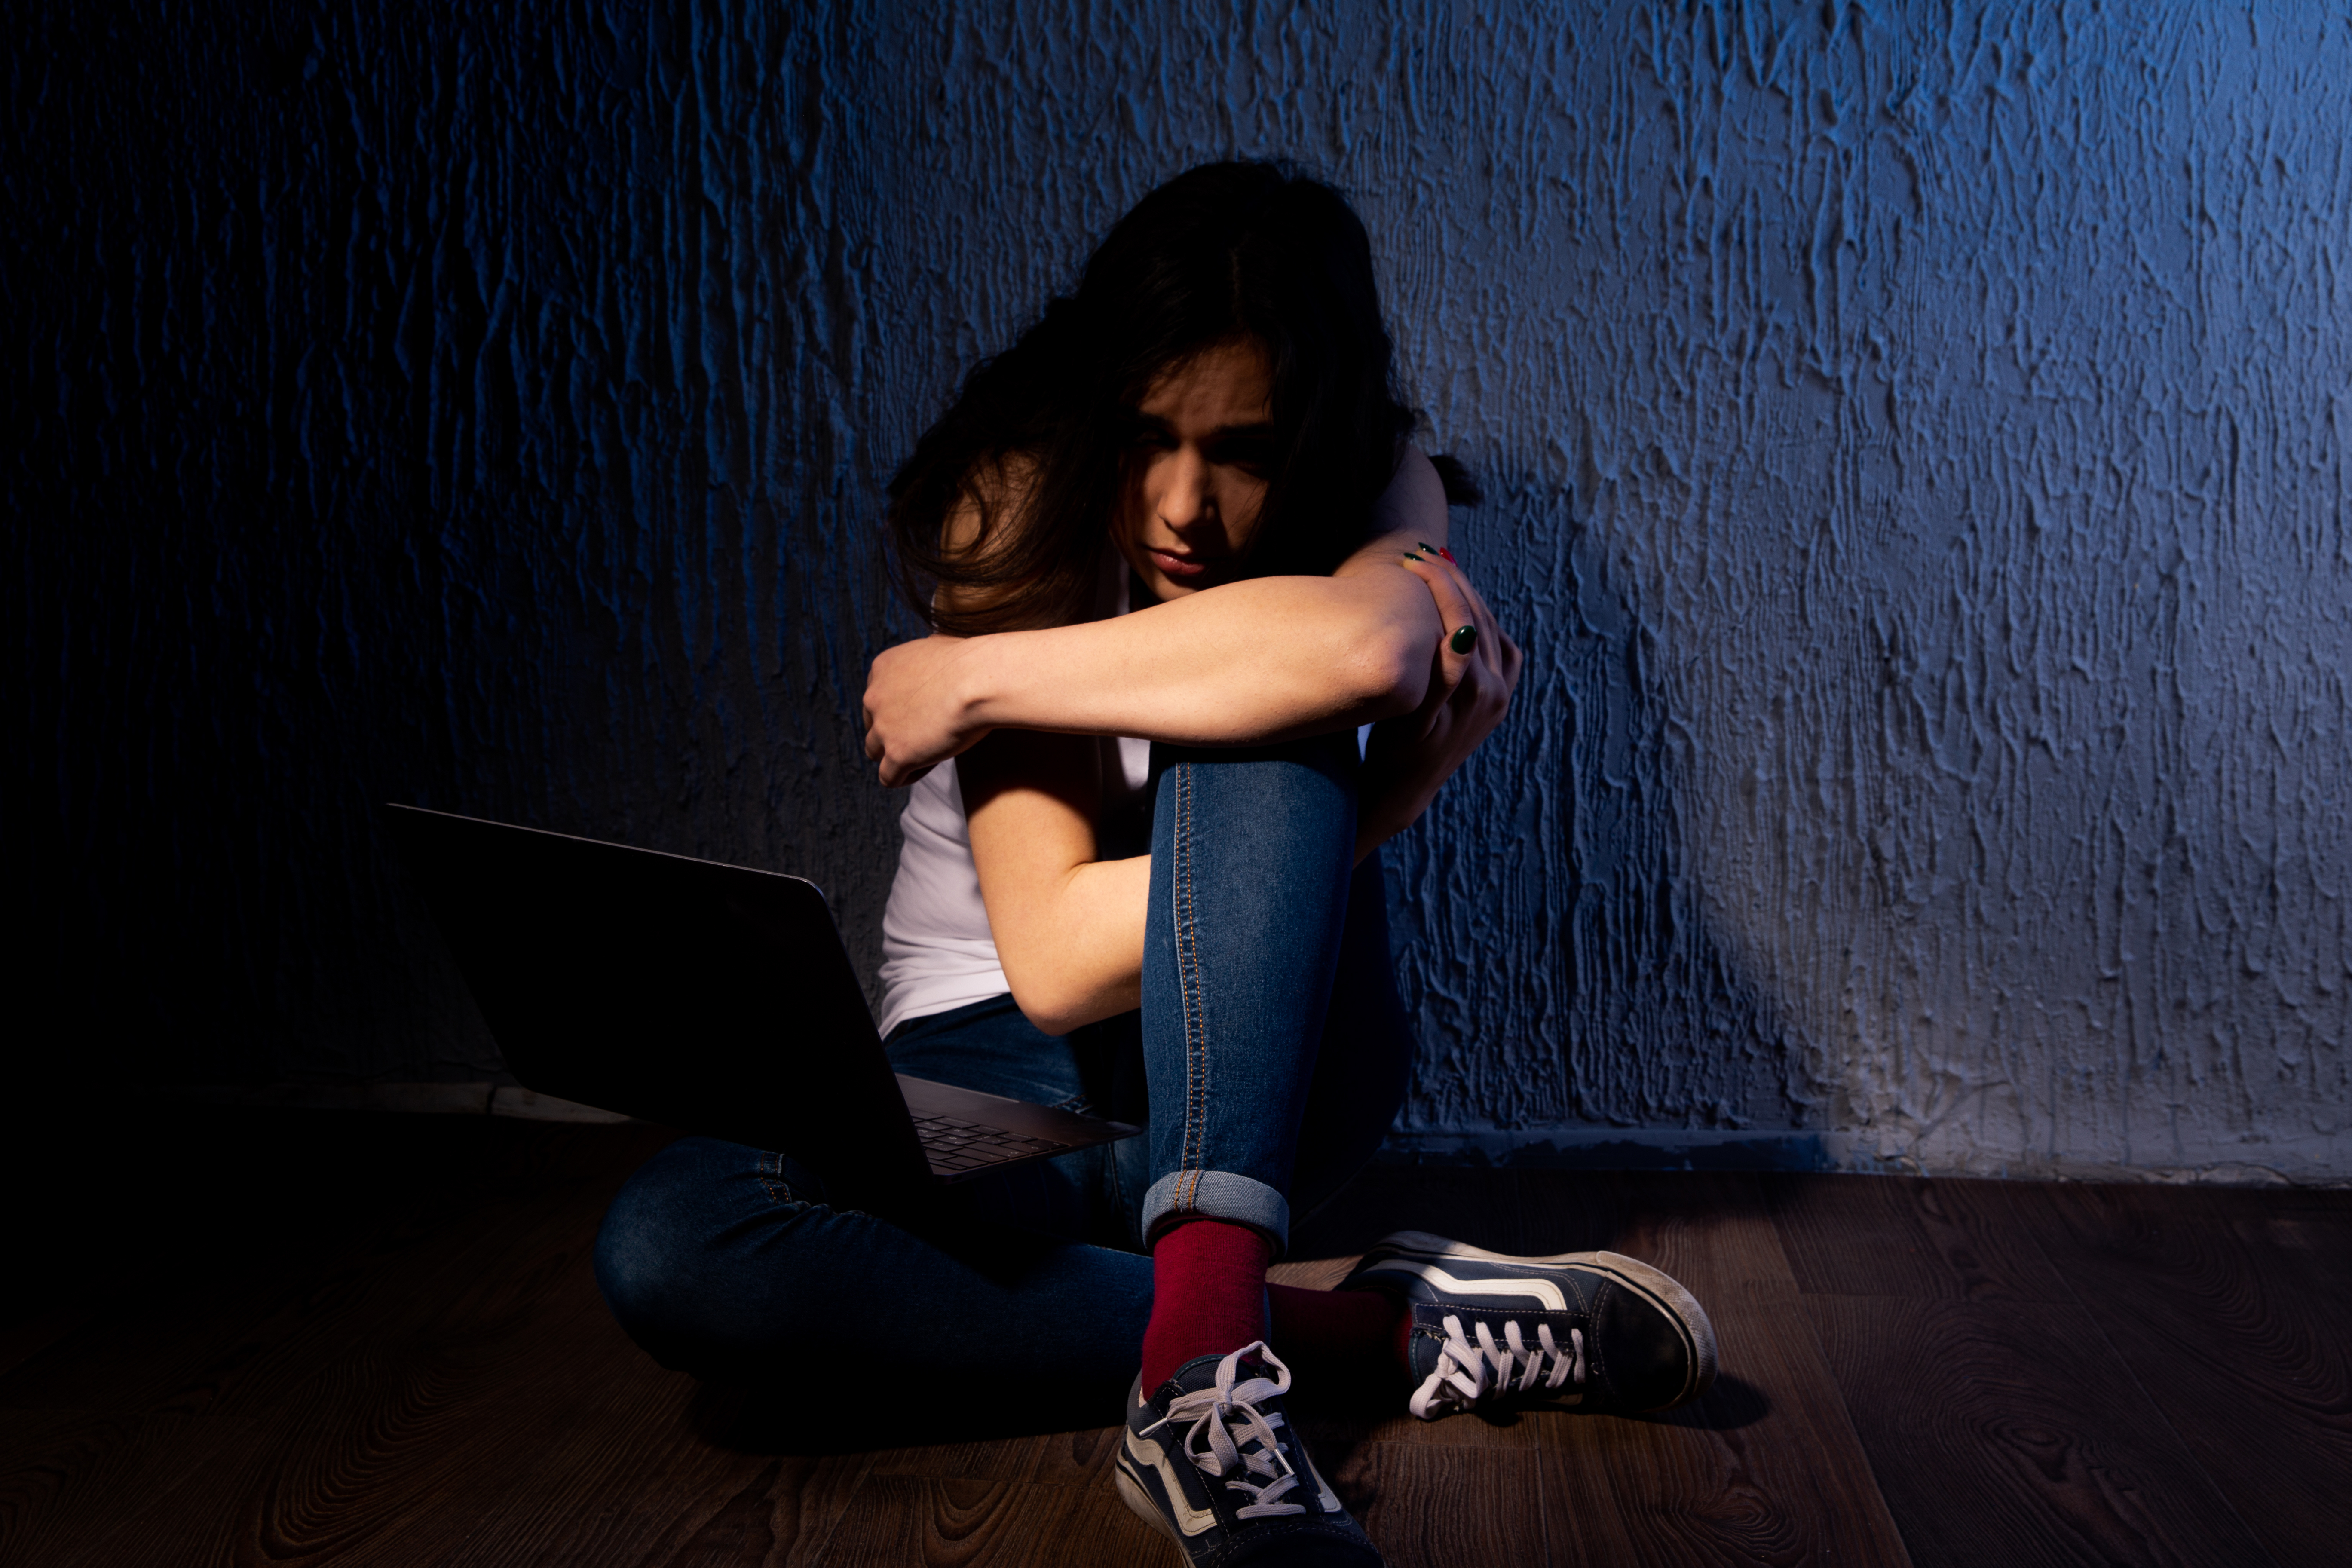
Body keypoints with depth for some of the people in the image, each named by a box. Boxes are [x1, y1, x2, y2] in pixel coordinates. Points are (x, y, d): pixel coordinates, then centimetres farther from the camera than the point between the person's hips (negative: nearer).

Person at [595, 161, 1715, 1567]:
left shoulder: (1387, 491, -5)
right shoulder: (1018, 501, -12)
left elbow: (1363, 645, -35)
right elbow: (1053, 962, -23)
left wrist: (975, 676, -30)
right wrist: (1376, 795, -23)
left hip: (1272, 1063, 0)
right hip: (1004, 1070, 0)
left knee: (1258, 721, -30)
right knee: (670, 1247, -31)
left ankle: (1200, 1347, -39)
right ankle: (1382, 1332, -30)